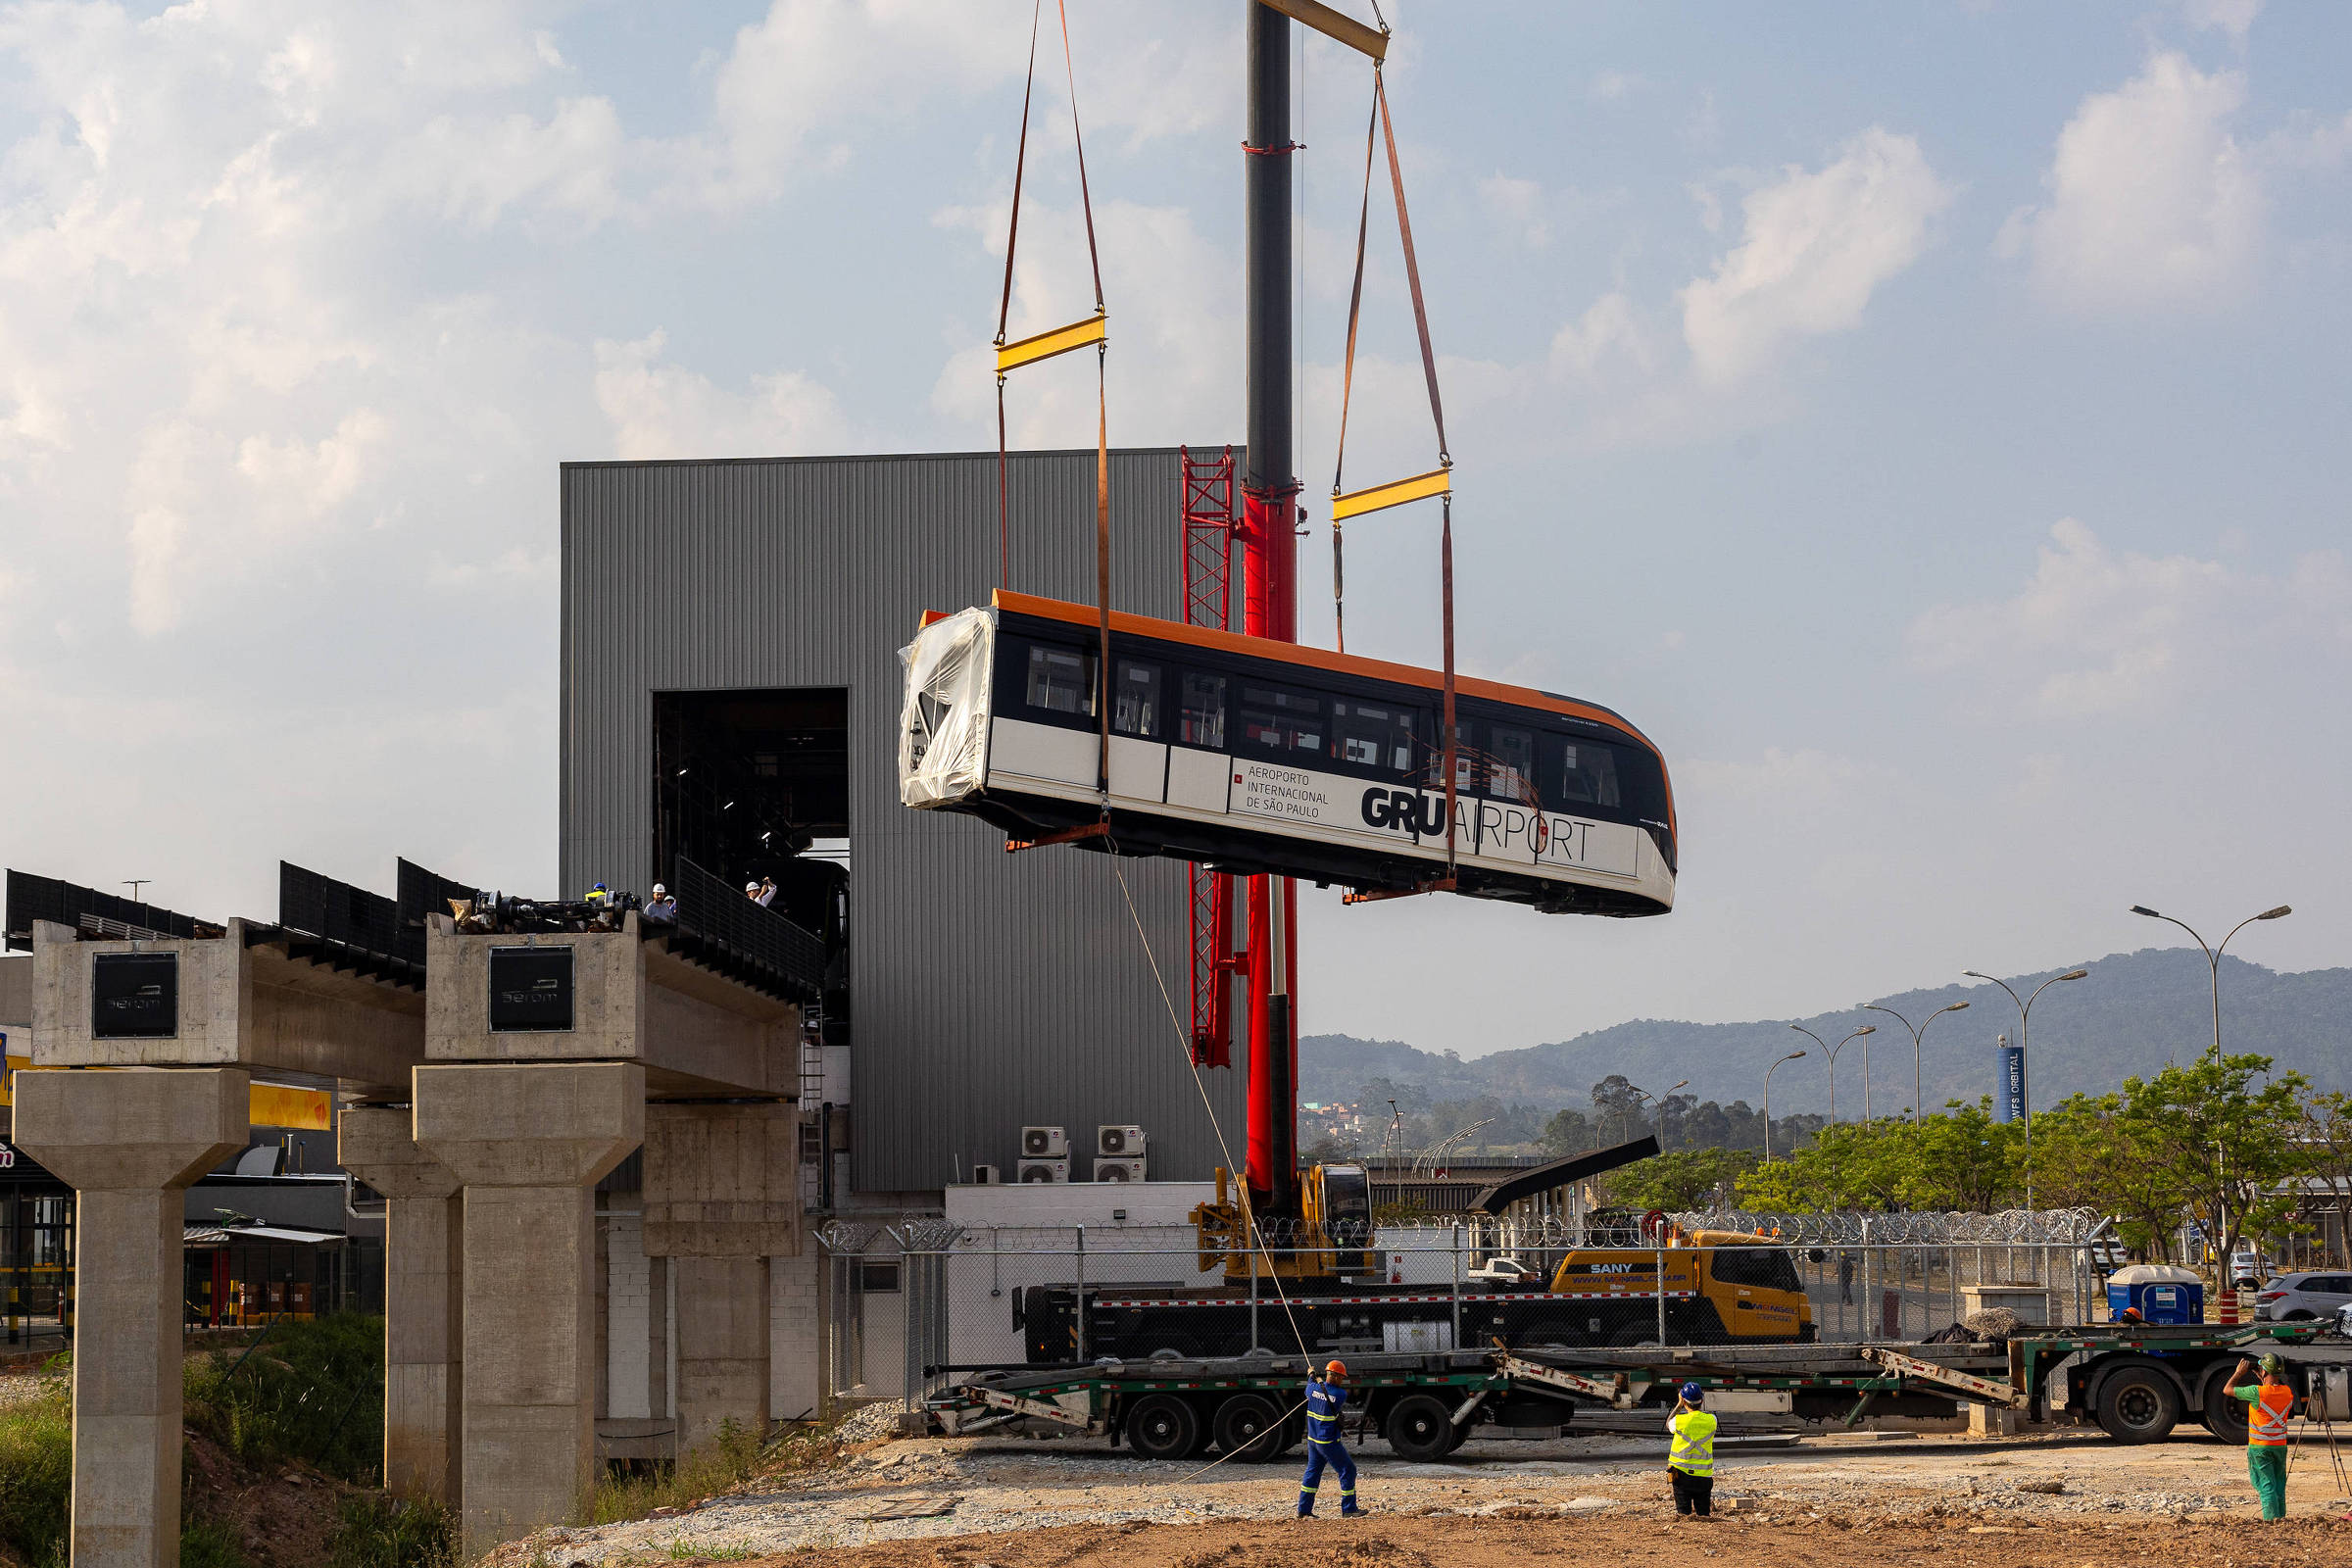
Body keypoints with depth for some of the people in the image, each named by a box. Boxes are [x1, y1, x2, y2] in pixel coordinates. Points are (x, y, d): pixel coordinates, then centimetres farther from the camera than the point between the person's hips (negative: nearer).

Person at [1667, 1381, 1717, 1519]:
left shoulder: (1680, 1421, -12)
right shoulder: (1711, 1420, -5)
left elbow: (1668, 1424, 13)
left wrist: (1679, 1406, 20)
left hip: (1682, 1473, -2)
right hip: (1704, 1475, 2)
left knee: (1683, 1514, -1)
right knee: (1704, 1515, 6)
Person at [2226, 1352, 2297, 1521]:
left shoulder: (2257, 1392, -19)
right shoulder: (2287, 1392, -3)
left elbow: (2228, 1389, -7)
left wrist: (2240, 1372, 6)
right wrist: (2263, 1379, 21)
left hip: (2259, 1447, -5)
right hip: (2280, 1446, 5)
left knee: (2266, 1487, -4)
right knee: (2279, 1487, 15)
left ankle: (2271, 1519, -10)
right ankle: (2281, 1517, 19)